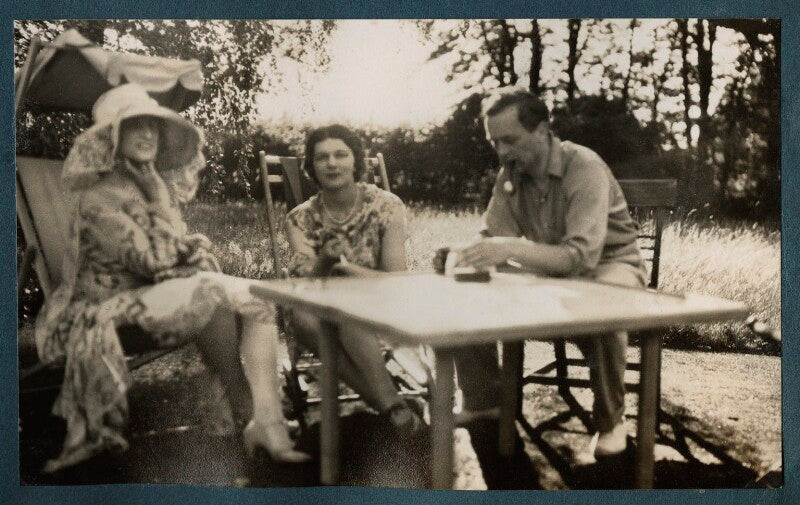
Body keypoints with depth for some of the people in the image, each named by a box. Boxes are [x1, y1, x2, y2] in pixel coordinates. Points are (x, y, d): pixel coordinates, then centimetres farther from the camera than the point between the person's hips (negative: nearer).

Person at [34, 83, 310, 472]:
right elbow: (151, 261, -21)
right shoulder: (97, 196, -12)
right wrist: (162, 203, -9)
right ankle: (247, 419, -23)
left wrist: (192, 252, -6)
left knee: (258, 306, -17)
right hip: (114, 311, -7)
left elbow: (183, 253, 16)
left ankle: (268, 421, -34)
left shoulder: (156, 184, 12)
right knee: (214, 298, -32)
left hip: (165, 296, 7)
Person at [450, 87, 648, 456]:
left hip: (607, 265, -5)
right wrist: (464, 255, -28)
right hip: (550, 271, 6)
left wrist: (513, 248, -49)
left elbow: (582, 255, -36)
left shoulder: (584, 167, -25)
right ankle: (481, 404, 2)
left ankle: (610, 419, -15)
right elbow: (496, 237, -5)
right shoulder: (510, 174, -4)